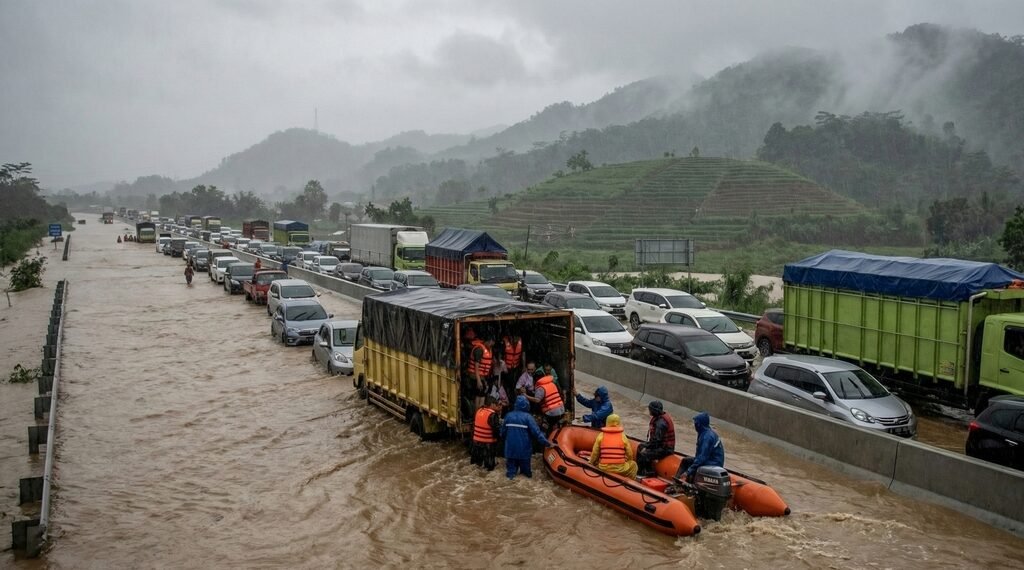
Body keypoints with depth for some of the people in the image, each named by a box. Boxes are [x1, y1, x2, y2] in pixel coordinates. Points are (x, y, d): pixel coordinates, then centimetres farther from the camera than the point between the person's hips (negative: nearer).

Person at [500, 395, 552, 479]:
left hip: (510, 447, 2)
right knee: (525, 467, 14)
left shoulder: (509, 415, -1)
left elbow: (503, 431, 8)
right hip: (523, 447, -2)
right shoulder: (528, 417, -12)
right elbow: (536, 432, -16)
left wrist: (506, 439, 28)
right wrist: (546, 442, -13)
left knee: (511, 465, 11)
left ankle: (511, 473, -6)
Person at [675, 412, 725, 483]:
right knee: (685, 461, 15)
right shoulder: (708, 432, 8)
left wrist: (690, 470, -23)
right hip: (710, 459, 11)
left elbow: (703, 456, -26)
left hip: (713, 465, -11)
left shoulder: (707, 436, -24)